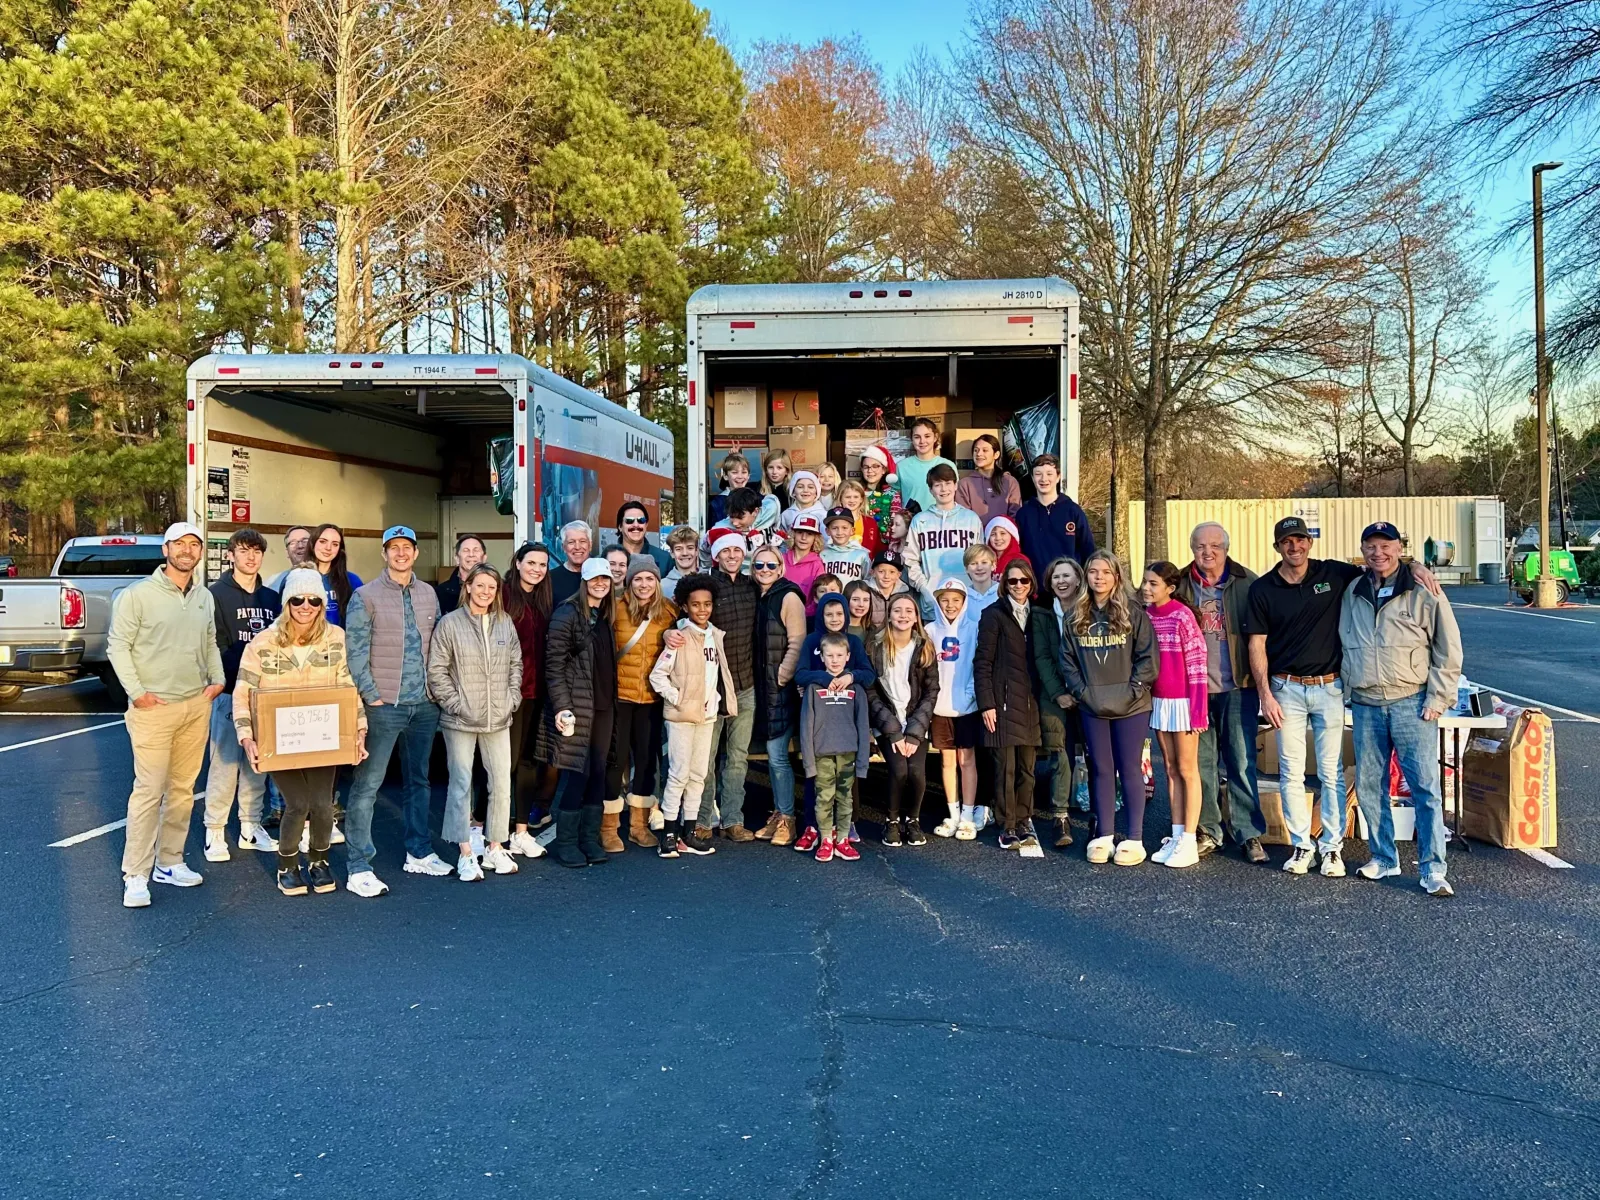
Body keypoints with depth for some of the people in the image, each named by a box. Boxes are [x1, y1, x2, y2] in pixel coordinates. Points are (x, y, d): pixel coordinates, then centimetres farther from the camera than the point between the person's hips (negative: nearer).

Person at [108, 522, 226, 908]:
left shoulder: (205, 598, 11)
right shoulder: (138, 594, -7)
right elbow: (118, 645, -7)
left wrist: (217, 678, 8)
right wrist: (136, 692, -12)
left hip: (197, 706, 6)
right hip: (154, 709, -6)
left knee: (183, 788, 11)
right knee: (149, 790, -7)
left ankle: (169, 862, 23)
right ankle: (136, 875, 1)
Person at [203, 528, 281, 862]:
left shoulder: (272, 598, 13)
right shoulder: (216, 594, -3)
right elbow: (215, 647, -10)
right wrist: (232, 682, -18)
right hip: (230, 692, -5)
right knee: (225, 763, -2)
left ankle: (251, 827, 20)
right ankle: (215, 831, 9)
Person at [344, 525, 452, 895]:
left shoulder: (429, 594, 11)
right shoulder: (366, 596, -4)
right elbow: (355, 652, -7)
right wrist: (372, 696, -11)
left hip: (424, 705, 5)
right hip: (384, 705, -5)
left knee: (418, 781, 15)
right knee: (367, 784, -5)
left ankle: (419, 853, 26)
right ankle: (358, 867, 2)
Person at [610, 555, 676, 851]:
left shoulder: (669, 612, 1)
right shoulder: (616, 609, -8)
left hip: (652, 696, 3)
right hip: (619, 693, -3)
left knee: (647, 757, 10)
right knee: (617, 757, 0)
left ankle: (639, 823, 24)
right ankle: (608, 826, 13)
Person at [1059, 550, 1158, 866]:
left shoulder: (1133, 614, -2)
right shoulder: (1077, 618, 7)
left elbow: (1148, 657, -6)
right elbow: (1067, 659, 7)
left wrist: (1132, 691, -12)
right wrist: (1082, 691, -4)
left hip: (1131, 707, -3)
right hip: (1092, 708, 3)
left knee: (1130, 769, 3)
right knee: (1101, 769, 9)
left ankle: (1134, 839, 10)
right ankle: (1104, 836, 16)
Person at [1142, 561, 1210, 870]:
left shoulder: (1182, 616, -15)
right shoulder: (1145, 615, 3)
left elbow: (1197, 664, -14)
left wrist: (1198, 710, -16)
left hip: (1182, 701, -6)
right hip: (1158, 701, 6)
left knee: (1187, 770, 2)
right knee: (1170, 769, 12)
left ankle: (1189, 843, 8)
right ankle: (1176, 837, 20)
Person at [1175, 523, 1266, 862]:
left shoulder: (1247, 583, 1)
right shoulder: (1181, 586, 6)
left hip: (1237, 687, -2)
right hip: (1194, 687, 2)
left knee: (1242, 763, 0)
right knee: (1201, 762, 7)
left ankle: (1249, 833, 9)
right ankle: (1208, 831, 18)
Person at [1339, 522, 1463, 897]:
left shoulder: (1423, 593, -3)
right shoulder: (1351, 594, 10)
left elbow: (1448, 650, -1)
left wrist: (1438, 699, -7)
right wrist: (1347, 687, 13)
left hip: (1411, 703, -4)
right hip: (1365, 706, 4)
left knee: (1425, 787, -5)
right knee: (1369, 786, 9)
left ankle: (1433, 869, 0)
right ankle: (1384, 858, 23)